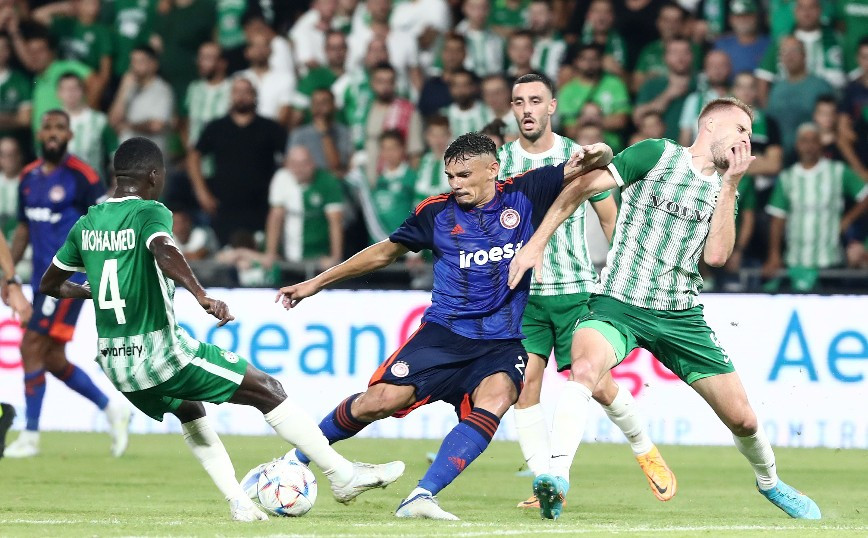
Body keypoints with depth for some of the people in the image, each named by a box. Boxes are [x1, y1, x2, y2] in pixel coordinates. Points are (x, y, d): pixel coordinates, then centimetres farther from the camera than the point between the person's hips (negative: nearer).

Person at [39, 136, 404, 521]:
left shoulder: (86, 225, 8)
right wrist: (202, 297, -43)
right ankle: (343, 475, 5)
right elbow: (164, 251, -34)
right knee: (267, 390, 4)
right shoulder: (150, 213, -10)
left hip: (114, 363, 7)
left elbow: (49, 285, 19)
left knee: (189, 411, 33)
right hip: (162, 354, -7)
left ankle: (238, 502, 25)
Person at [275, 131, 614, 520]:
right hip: (444, 334, 1)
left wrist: (595, 155, -30)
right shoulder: (437, 212, 2)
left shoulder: (523, 195, -1)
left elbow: (579, 169, -3)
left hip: (504, 343, -1)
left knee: (496, 395, -32)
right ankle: (296, 460, 10)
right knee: (381, 400, -15)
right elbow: (385, 252, 15)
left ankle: (421, 498, -35)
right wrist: (317, 282, 17)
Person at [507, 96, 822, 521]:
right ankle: (556, 477, -44)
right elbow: (580, 188, -3)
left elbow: (716, 255, -4)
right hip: (618, 305, -5)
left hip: (681, 316, 5)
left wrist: (730, 184, -5)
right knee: (585, 366, -38)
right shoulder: (656, 155, -3)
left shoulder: (724, 189, 12)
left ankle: (769, 482, 34)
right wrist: (536, 243, -8)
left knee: (743, 419, 4)